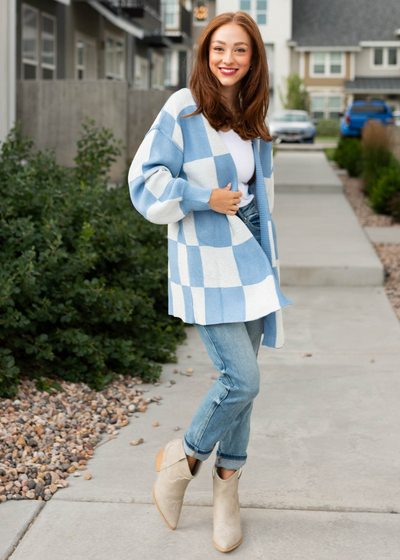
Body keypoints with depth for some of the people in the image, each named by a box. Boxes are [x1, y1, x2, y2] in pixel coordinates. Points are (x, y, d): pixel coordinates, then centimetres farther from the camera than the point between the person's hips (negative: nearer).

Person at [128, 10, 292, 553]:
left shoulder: (252, 118, 11)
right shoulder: (183, 110, -9)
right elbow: (145, 181, -9)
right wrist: (207, 199, -16)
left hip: (249, 259, 7)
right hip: (207, 263, -6)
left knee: (242, 377, 10)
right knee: (241, 380, -11)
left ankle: (227, 485, 25)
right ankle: (183, 456, 16)